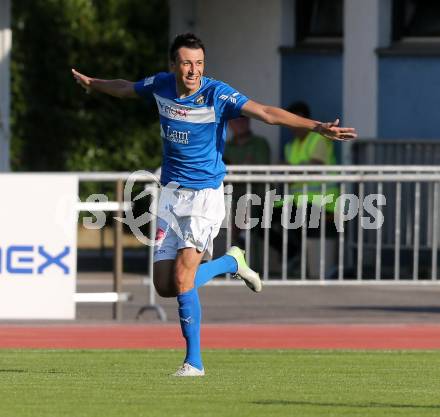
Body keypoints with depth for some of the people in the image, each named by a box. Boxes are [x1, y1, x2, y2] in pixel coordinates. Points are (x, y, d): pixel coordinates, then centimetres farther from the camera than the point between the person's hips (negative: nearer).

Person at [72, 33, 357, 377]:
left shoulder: (216, 94, -15)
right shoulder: (161, 85, 1)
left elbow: (266, 113, -26)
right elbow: (126, 89, 24)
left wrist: (317, 127, -38)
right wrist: (92, 84, 43)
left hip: (205, 194, -6)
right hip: (171, 194, 6)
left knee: (182, 278, -18)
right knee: (164, 285, 2)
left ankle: (194, 361, -5)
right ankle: (231, 262, 26)